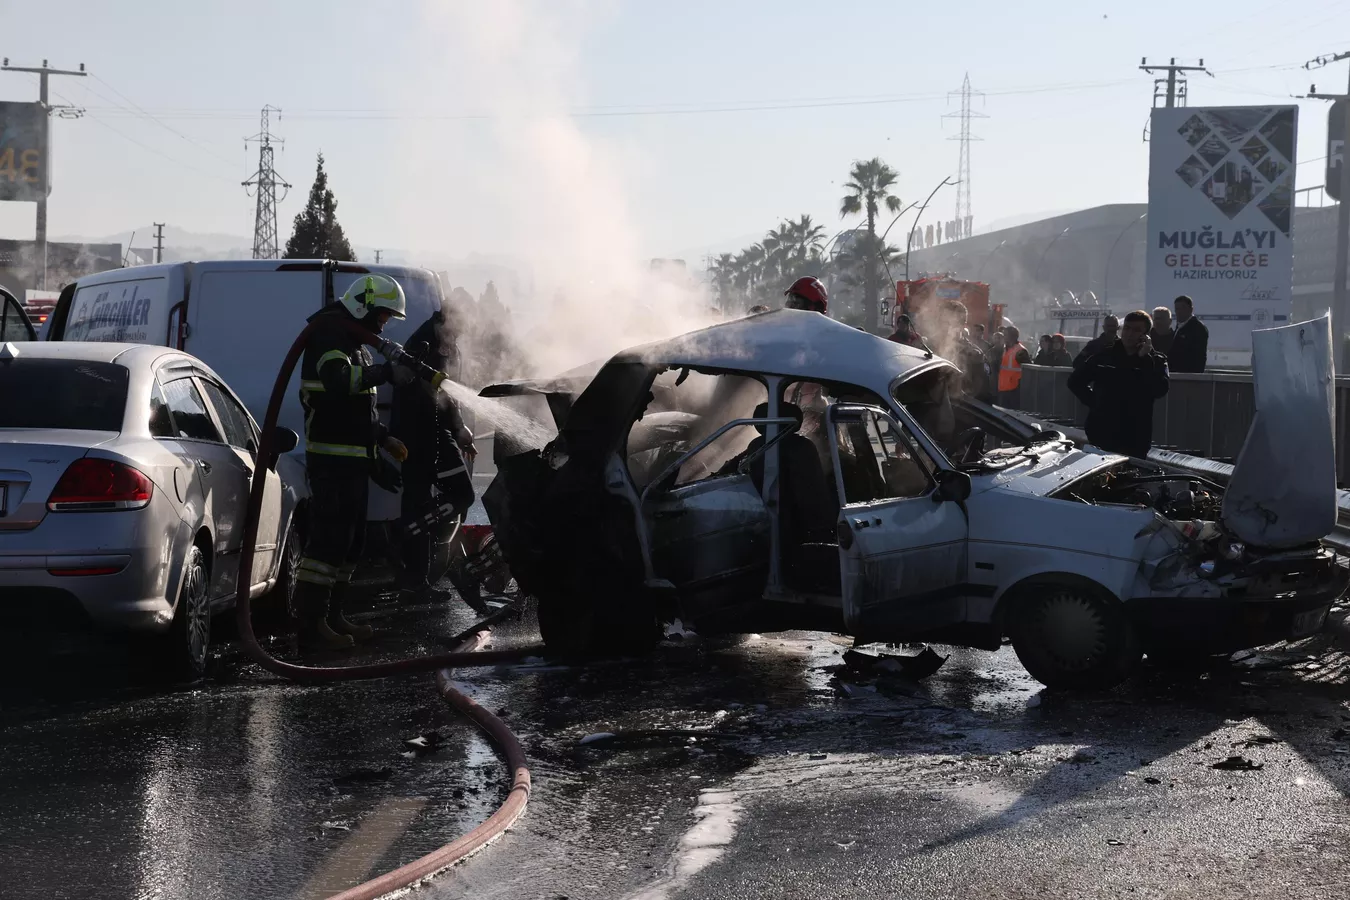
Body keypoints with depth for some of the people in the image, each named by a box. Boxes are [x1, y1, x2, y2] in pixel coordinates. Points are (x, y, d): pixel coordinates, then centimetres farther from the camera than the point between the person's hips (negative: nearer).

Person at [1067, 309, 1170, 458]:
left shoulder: (1156, 361, 2)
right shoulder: (1105, 355, 8)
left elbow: (1160, 390, -16)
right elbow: (1075, 381, 17)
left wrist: (1144, 358, -16)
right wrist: (1093, 401, 4)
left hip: (1136, 441, -2)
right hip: (1101, 436, 2)